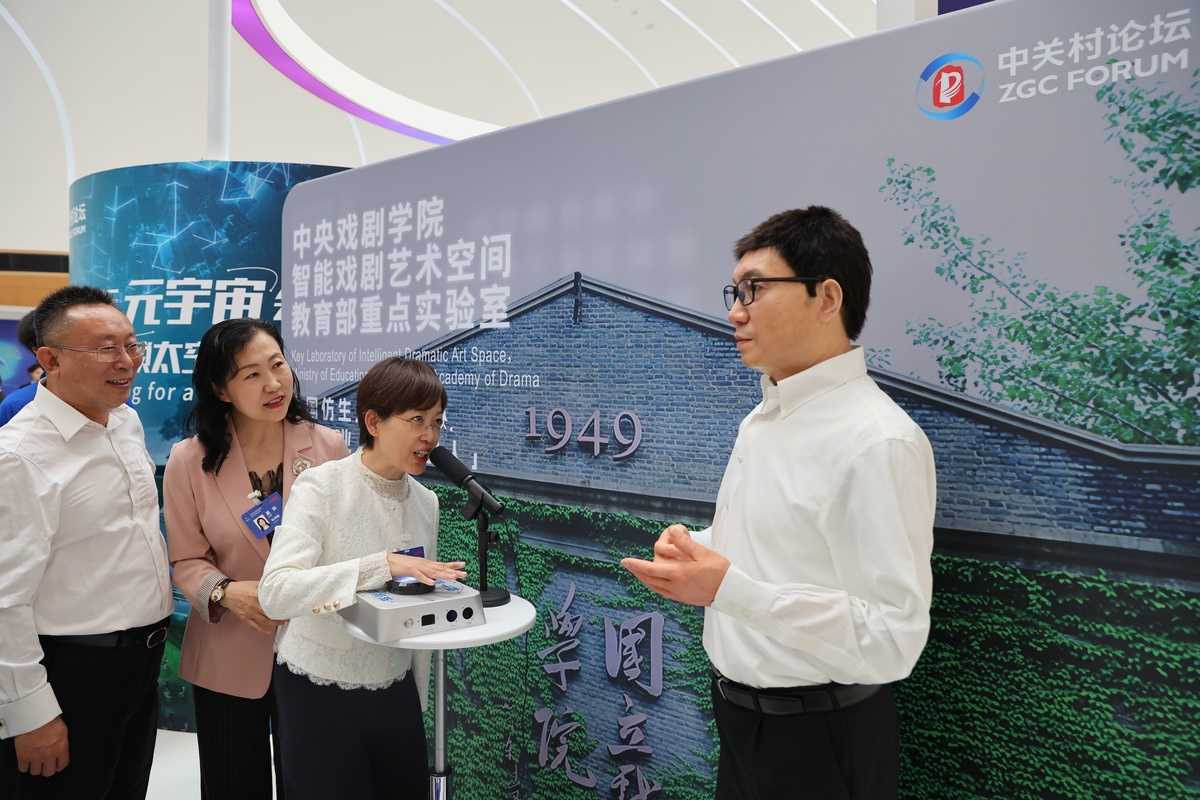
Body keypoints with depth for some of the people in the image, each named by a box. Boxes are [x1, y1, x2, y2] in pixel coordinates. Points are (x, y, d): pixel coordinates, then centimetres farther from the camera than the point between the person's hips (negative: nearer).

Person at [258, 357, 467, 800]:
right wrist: (382, 565, -37)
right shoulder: (320, 487, -15)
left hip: (394, 693, 5)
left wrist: (418, 705, 14)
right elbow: (275, 592, -28)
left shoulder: (425, 502, 1)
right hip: (319, 697, -5)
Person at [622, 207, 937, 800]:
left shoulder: (878, 440, -23)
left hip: (817, 743, -7)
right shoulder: (762, 419, 5)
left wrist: (728, 589, -31)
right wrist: (694, 548, -3)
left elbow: (892, 639, -25)